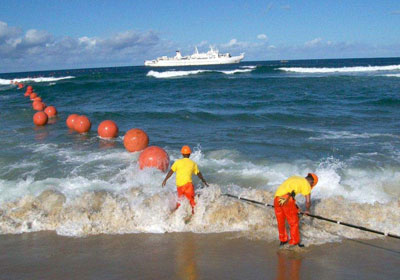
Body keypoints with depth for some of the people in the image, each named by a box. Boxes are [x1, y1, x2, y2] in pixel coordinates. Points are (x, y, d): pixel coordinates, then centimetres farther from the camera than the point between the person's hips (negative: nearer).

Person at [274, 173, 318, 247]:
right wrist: (307, 210, 24)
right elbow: (308, 201, 4)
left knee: (281, 222, 21)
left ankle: (283, 240, 34)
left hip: (277, 198, 7)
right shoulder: (306, 184, 9)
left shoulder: (295, 178, 28)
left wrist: (294, 206, 36)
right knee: (294, 222, 10)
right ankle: (294, 242, 16)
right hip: (287, 199, -7)